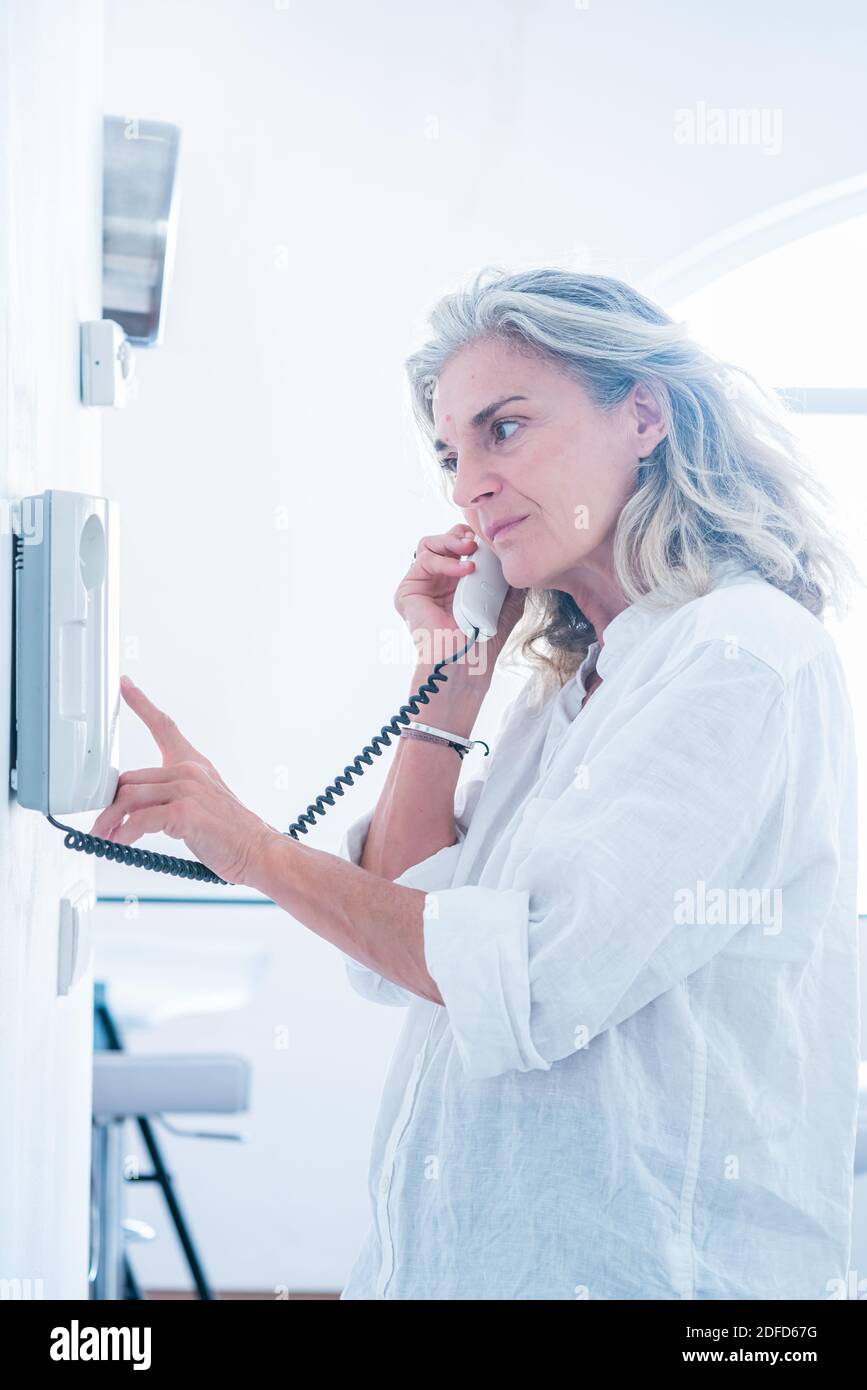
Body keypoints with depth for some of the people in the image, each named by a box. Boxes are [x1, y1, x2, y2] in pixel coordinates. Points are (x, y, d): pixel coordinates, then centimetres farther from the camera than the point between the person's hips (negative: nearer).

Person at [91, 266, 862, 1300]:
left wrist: (255, 848, -14)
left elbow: (538, 979, -21)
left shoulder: (748, 655, -14)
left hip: (633, 1256, -7)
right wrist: (452, 675, 2)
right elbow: (398, 942, 6)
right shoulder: (562, 684, 11)